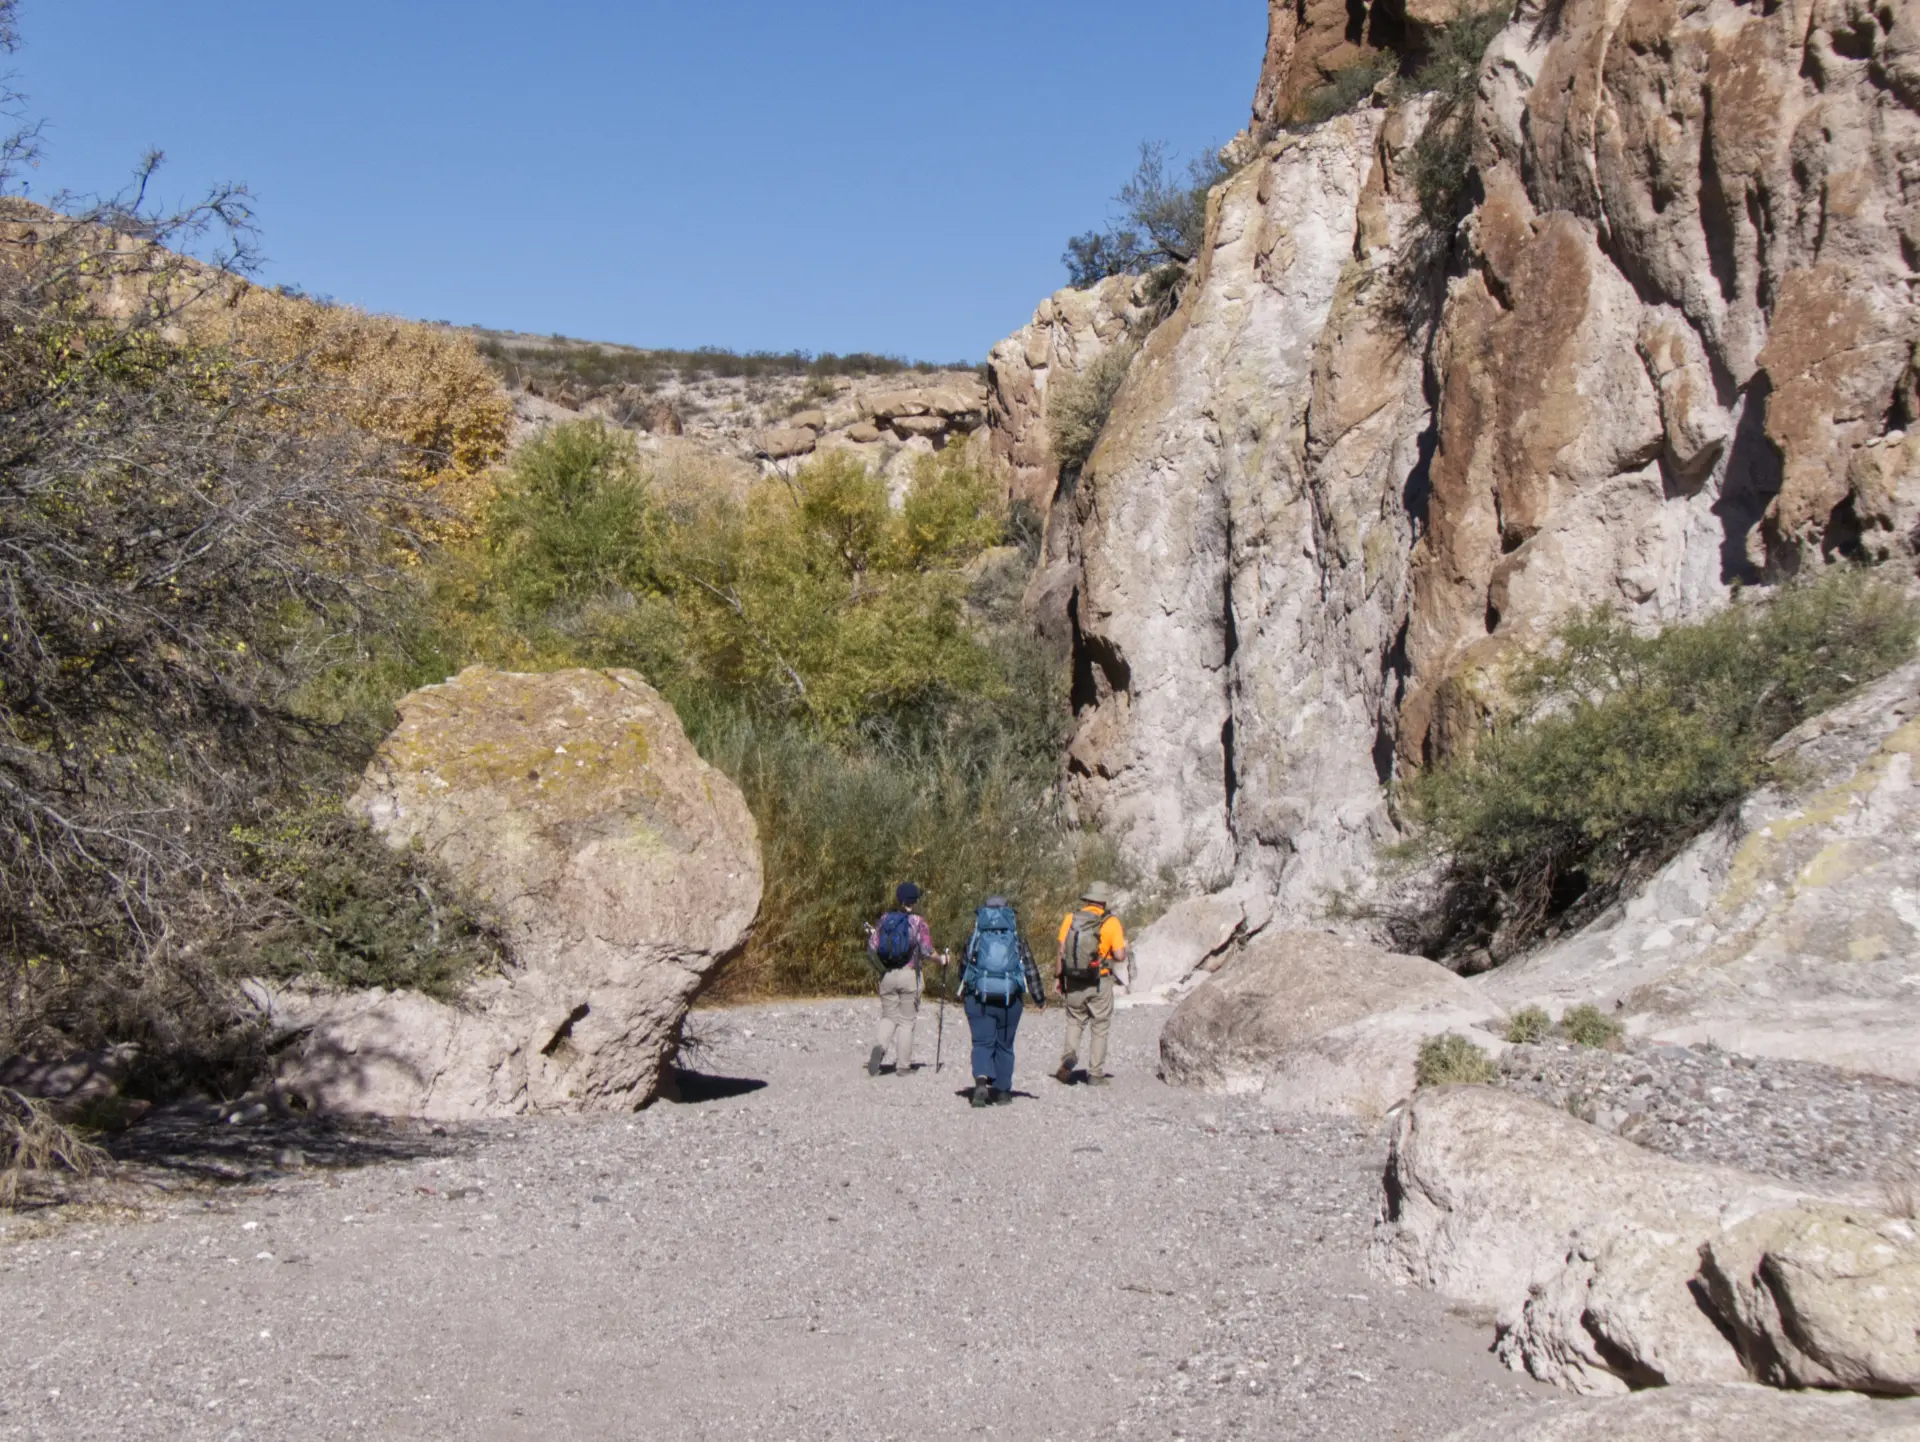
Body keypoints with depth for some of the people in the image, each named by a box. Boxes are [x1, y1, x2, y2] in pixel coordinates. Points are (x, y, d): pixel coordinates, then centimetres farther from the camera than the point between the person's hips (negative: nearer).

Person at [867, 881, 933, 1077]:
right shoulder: (918, 921, -6)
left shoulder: (885, 919, 3)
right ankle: (903, 1066, 7)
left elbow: (873, 947, 2)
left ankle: (879, 1046, -14)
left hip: (887, 974, 3)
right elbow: (926, 951, -10)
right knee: (906, 1020, 7)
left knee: (889, 1017, 13)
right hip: (910, 973, -3)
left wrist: (871, 934, 23)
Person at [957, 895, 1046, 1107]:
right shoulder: (1018, 940, 5)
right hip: (1010, 1000, 1)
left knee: (982, 1043, 0)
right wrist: (1040, 999, 14)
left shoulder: (974, 939, 5)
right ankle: (1002, 1090, 16)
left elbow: (963, 969, 12)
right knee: (1004, 1045, 12)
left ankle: (981, 1081, -23)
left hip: (978, 998, -1)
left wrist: (962, 995, 27)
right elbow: (1031, 971, 5)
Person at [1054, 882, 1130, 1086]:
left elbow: (1062, 950, 0)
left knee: (1075, 1021, 19)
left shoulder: (1071, 918, 0)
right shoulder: (1110, 922, -9)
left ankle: (1069, 1057, -3)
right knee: (1099, 1027, 11)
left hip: (1073, 981, 2)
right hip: (1099, 983, -2)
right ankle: (1095, 1074, 12)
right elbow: (1119, 956, -13)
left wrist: (1059, 977, 8)